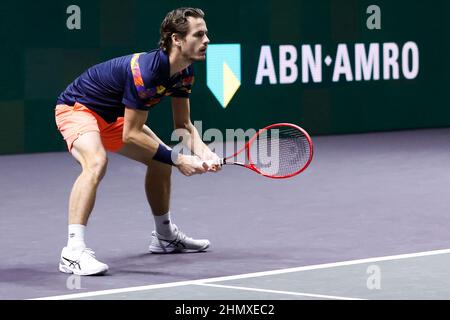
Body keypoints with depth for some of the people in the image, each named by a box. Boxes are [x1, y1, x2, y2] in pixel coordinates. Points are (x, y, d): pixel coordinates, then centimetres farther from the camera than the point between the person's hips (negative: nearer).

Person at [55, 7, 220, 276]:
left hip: (113, 116, 10)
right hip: (77, 107, -10)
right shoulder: (146, 70, -34)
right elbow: (131, 134, -28)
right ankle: (73, 251, -39)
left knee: (160, 158, 16)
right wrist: (177, 158, -27)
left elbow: (183, 124, 2)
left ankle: (165, 236, 34)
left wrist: (201, 151, -18)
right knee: (96, 162, -36)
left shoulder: (185, 72, -7)